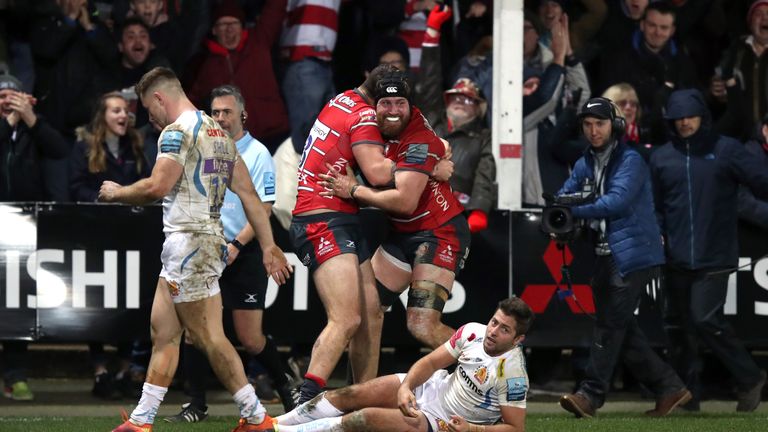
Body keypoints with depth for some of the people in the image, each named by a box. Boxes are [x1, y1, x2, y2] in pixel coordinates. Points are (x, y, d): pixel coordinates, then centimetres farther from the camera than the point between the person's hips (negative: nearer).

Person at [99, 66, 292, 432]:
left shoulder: (178, 130, -10)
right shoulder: (218, 133, 18)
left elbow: (157, 187, -20)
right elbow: (248, 194, 15)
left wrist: (117, 193, -2)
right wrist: (268, 245, 14)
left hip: (188, 241, -10)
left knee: (208, 336, -7)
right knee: (163, 333, 10)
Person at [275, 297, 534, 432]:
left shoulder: (512, 371, -24)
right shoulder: (473, 332, -6)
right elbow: (431, 362, 1)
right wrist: (405, 387, -17)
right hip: (432, 388, 7)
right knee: (351, 395, -4)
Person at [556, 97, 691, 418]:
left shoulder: (629, 161, -9)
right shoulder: (585, 165, 15)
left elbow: (617, 200, -23)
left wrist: (575, 210, -30)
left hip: (634, 255, -9)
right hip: (606, 256, 9)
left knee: (610, 323, -12)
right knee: (622, 329, 9)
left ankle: (591, 394, -14)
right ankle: (669, 388, 16)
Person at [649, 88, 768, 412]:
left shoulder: (726, 150, 1)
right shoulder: (661, 157, 12)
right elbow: (655, 205, 19)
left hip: (714, 259, -5)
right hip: (677, 260, 5)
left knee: (706, 320, -15)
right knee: (678, 326, 6)